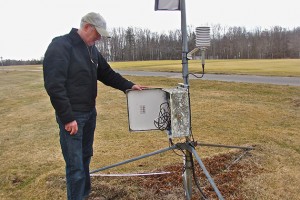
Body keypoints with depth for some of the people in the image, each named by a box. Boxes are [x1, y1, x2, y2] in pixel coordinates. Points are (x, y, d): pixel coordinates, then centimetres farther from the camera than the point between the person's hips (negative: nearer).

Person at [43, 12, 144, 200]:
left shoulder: (92, 49, 10)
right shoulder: (60, 46, -17)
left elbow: (107, 74, 15)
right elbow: (54, 85, -22)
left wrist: (129, 85, 2)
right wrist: (68, 118, -23)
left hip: (89, 112, 8)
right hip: (72, 115, -8)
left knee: (85, 157, 20)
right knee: (75, 164, -1)